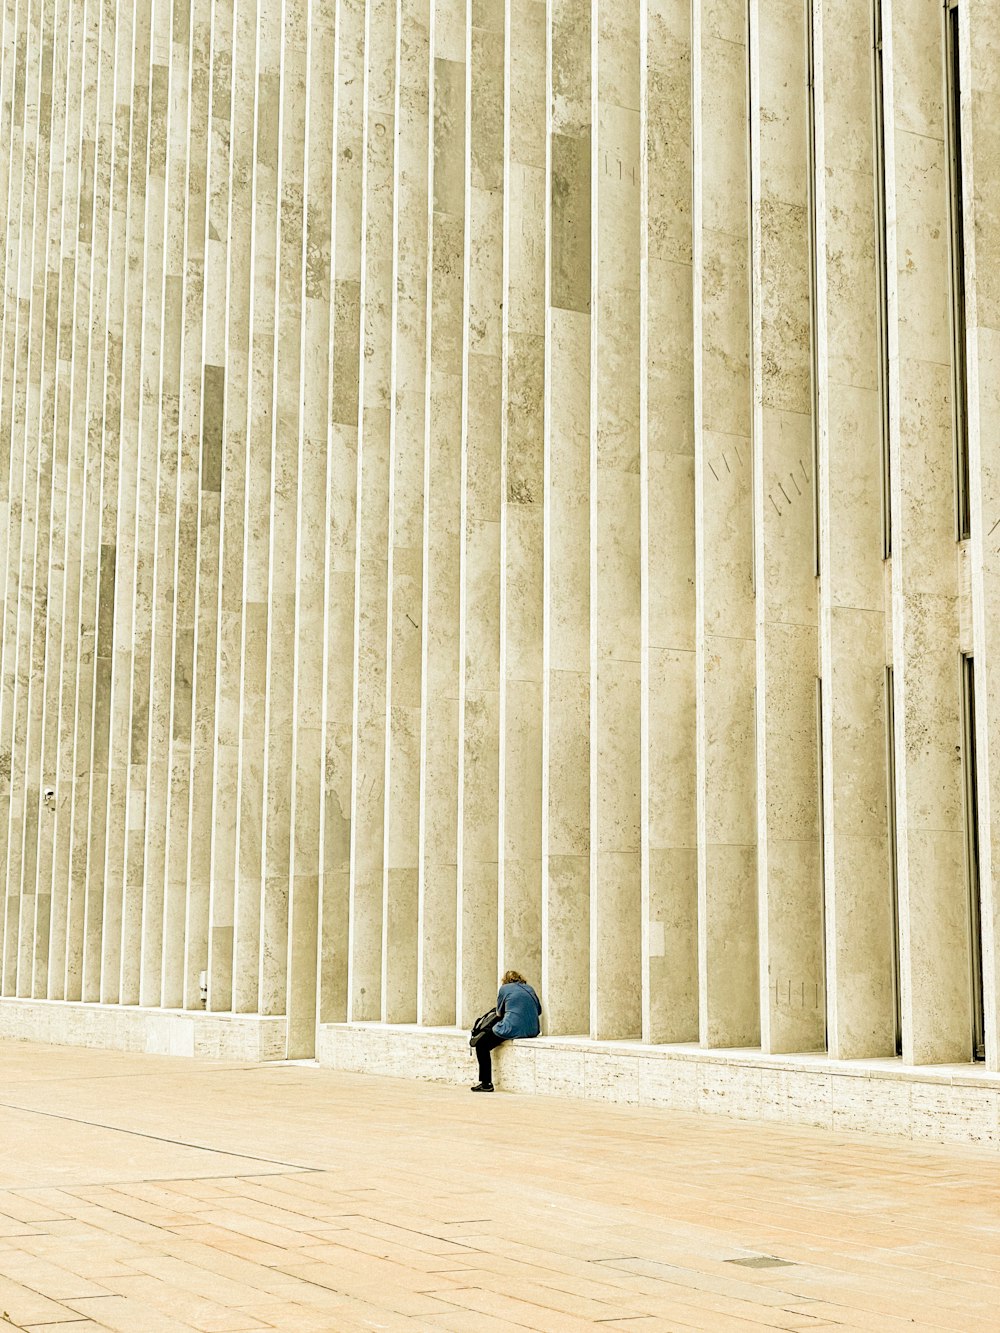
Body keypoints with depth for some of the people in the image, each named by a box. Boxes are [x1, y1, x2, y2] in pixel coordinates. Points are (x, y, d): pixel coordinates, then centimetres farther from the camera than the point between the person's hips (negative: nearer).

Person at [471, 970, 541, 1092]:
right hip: (533, 1030, 7)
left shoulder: (504, 988, 6)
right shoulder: (530, 989, 18)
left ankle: (486, 1083, -1)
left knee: (481, 1045, 6)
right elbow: (539, 1010, 23)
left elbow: (499, 1012, 15)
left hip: (513, 1029, -7)